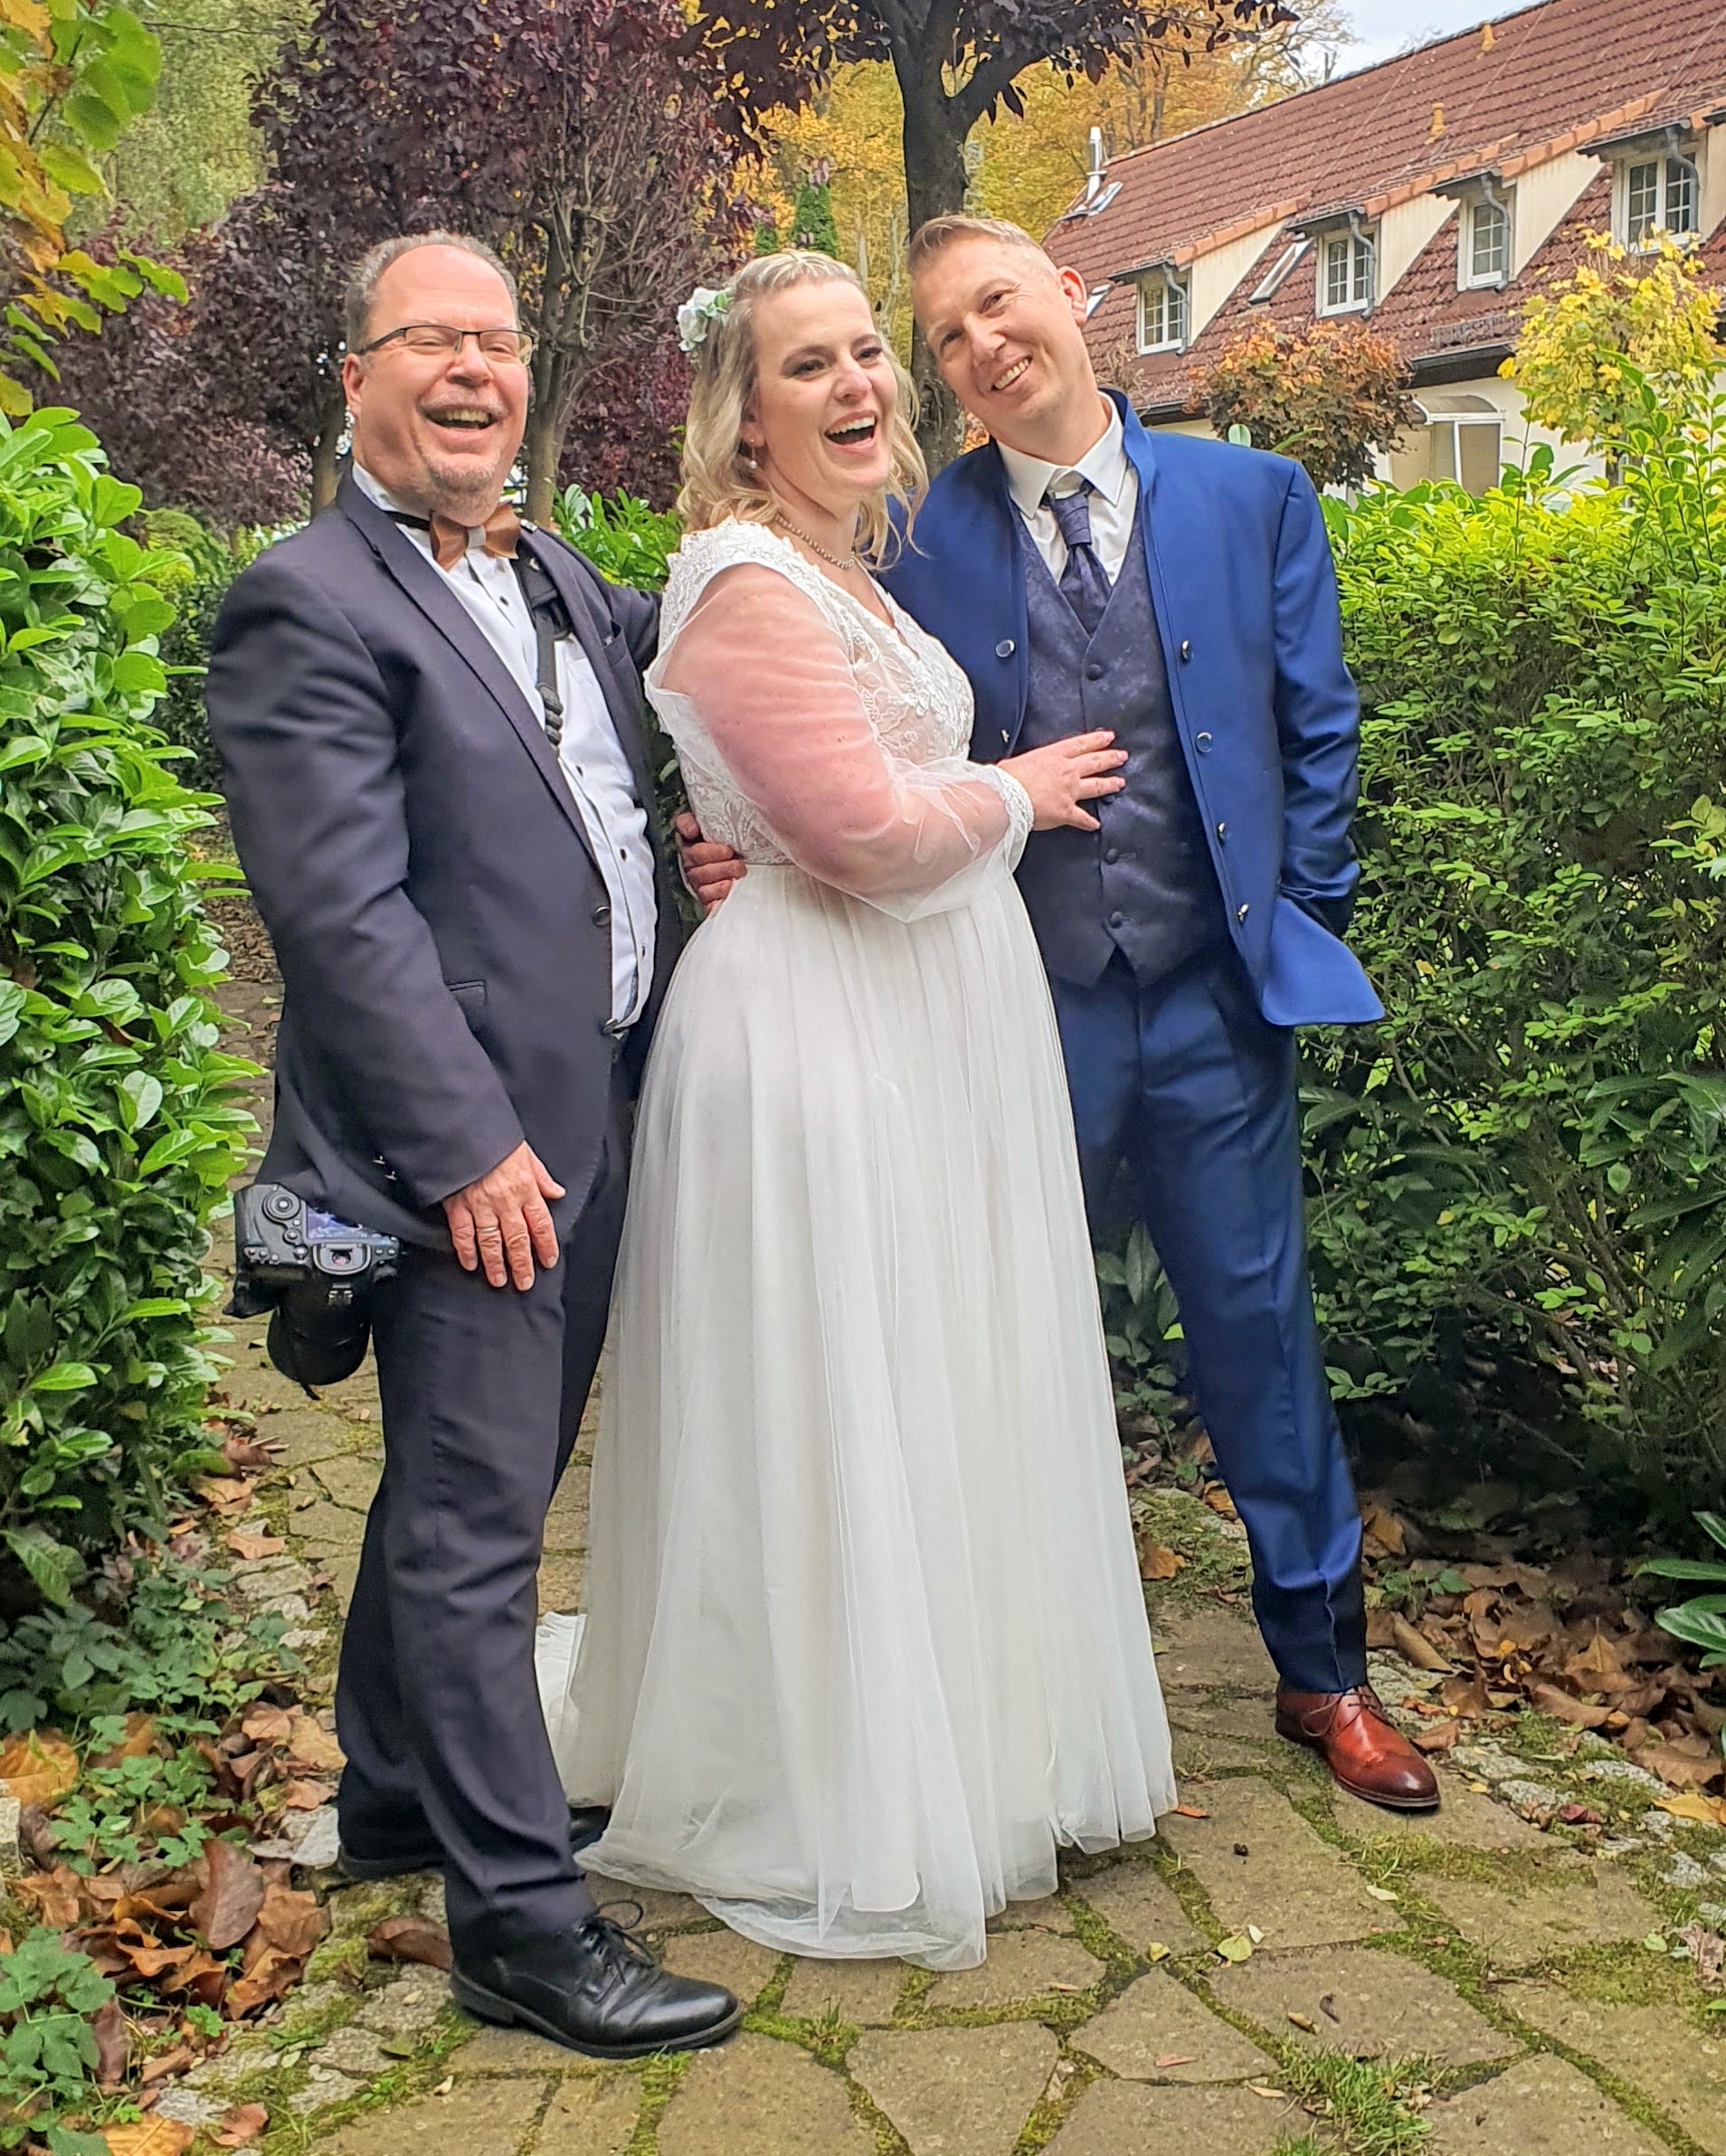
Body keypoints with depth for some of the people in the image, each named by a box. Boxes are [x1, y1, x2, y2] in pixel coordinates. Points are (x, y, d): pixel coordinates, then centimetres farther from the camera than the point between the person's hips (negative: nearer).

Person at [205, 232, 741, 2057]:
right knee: (474, 1527, 0)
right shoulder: (308, 605, -12)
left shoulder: (565, 582, 14)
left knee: (474, 1486, 20)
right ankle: (522, 1919, 11)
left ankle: (399, 1793, 38)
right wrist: (470, 1148, -20)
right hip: (471, 1149, -8)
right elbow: (344, 913, -18)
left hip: (588, 1121, 9)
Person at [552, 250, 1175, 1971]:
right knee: (833, 1414, 1)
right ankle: (838, 1810, 18)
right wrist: (1017, 794, -5)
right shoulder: (747, 583, -16)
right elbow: (872, 831, -21)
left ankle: (969, 1739, 35)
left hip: (935, 1017, 10)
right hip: (820, 1038, -10)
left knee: (936, 1399, 18)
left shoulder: (846, 570, 15)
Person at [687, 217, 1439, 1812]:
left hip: (1213, 1000, 1)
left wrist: (1299, 933, 1)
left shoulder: (1254, 498, 3)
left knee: (1259, 1327, 10)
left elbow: (1318, 734, 6)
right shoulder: (915, 536, 0)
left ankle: (1321, 1667, 29)